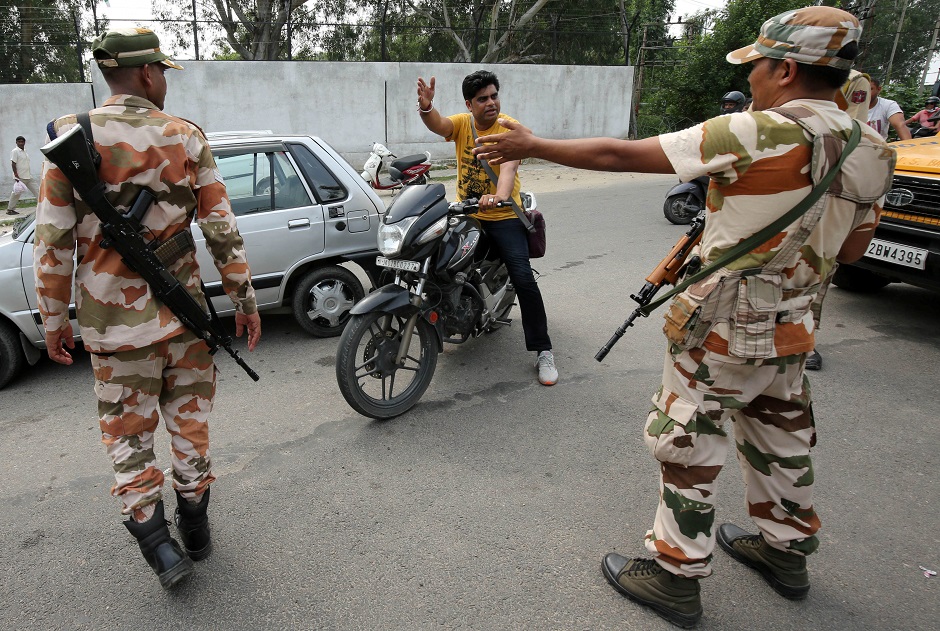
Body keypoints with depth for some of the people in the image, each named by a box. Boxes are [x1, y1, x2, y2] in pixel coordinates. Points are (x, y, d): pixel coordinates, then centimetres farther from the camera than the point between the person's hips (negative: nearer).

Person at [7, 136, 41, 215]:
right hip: (20, 177, -7)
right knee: (16, 193, 0)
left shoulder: (24, 151, 15)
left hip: (29, 177, 7)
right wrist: (16, 175, -19)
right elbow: (13, 164, -14)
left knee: (37, 190, 2)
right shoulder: (15, 151, -8)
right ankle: (10, 209, 10)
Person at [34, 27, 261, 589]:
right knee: (189, 417, 16)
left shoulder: (72, 137, -5)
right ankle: (195, 527, 30)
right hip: (183, 310, 1)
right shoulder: (187, 137, -3)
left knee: (129, 431, 13)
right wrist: (245, 301, 5)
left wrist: (54, 319, 6)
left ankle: (158, 543, 10)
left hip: (114, 320, -1)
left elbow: (55, 242, -5)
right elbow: (223, 230, -4)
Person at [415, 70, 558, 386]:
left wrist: (500, 195, -50)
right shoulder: (462, 122, 2)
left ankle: (543, 351, -3)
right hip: (464, 213, 4)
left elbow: (509, 166, -29)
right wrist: (426, 108, -43)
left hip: (503, 216, -4)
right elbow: (438, 125, -20)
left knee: (523, 279, -14)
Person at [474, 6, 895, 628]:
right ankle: (785, 549, 44)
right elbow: (853, 247, 14)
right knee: (781, 438, 24)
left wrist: (534, 145, -11)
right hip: (793, 330, 8)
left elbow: (620, 155, -21)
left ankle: (676, 577, 20)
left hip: (722, 329, -8)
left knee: (687, 445, 6)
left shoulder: (761, 133, -22)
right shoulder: (873, 151, 1)